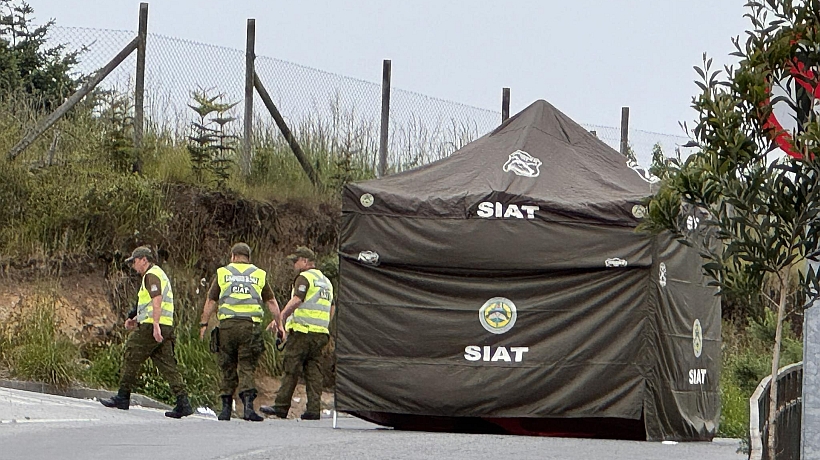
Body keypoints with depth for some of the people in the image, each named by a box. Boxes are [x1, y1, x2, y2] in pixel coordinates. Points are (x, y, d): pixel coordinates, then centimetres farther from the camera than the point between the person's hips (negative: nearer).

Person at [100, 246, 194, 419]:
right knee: (167, 364, 3)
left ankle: (123, 397, 6)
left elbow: (157, 300, -20)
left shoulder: (151, 275, -7)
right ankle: (183, 403, -6)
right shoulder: (161, 275, 25)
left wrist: (155, 326, -27)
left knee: (131, 359, 1)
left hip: (150, 327, -9)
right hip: (166, 327, 9)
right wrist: (136, 319, 27)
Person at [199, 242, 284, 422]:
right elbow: (271, 302, 11)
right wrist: (279, 323, 17)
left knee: (227, 367, 8)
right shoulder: (259, 274, 12)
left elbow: (211, 301, 7)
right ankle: (248, 406, -17)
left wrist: (203, 324, 12)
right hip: (251, 325, 0)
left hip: (227, 324, 0)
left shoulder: (222, 273, 10)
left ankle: (226, 408, 9)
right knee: (246, 367, -1)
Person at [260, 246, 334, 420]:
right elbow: (331, 311, 22)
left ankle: (281, 407, -3)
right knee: (314, 370, 5)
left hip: (302, 330, -8)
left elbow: (296, 301, -17)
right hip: (321, 333, 8)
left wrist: (281, 318, -13)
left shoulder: (304, 277, -5)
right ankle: (314, 408, -2)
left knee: (291, 369, -4)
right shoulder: (326, 281, 21)